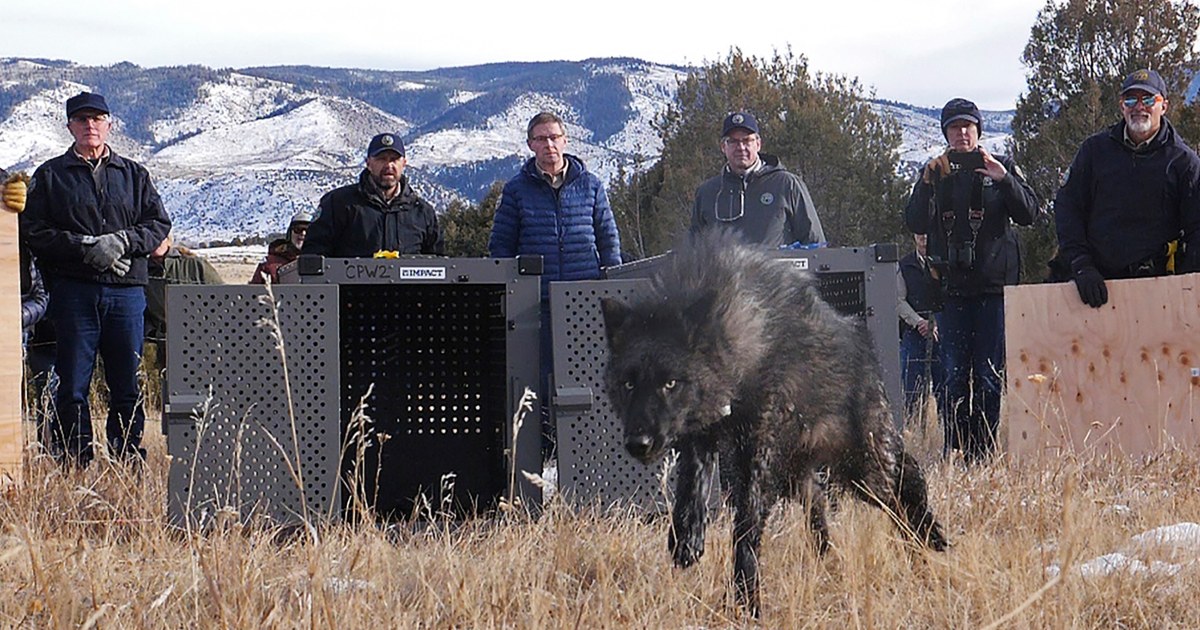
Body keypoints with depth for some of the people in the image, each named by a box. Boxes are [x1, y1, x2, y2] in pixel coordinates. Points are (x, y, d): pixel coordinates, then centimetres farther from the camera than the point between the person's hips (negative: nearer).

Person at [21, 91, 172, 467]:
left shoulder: (134, 175, 16)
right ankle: (74, 461, 1)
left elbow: (159, 224, 10)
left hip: (126, 290, 2)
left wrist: (122, 241, -10)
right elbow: (34, 232, 1)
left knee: (127, 380, 3)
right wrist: (86, 248, -12)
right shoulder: (50, 176, 9)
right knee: (73, 381, -3)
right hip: (73, 290, -2)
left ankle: (128, 457, 9)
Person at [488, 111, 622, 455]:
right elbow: (500, 245, 9)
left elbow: (609, 239, 13)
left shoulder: (589, 185, 10)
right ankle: (543, 448, 7)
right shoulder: (517, 189, 7)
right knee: (541, 375, 0)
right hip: (536, 299, -1)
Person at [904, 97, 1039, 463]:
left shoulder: (1002, 167, 8)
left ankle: (982, 452, 1)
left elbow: (1029, 214, -3)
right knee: (954, 374, 0)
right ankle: (955, 449, 2)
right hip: (952, 285, 2)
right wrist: (928, 185, -10)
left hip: (993, 282, -1)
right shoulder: (934, 173, 12)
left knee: (989, 375, -3)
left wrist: (1004, 179, -16)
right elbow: (916, 224, 3)